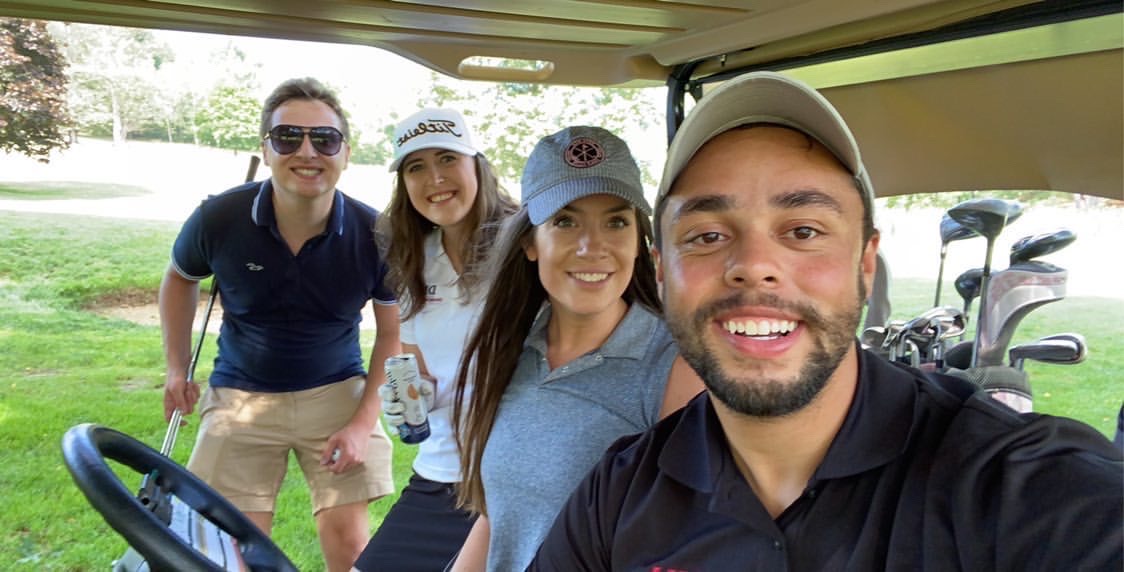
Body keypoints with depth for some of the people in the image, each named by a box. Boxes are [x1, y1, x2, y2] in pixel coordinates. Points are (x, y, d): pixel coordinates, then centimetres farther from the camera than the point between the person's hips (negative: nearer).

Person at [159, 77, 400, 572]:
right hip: (241, 393, 1)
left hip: (337, 391, 0)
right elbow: (180, 278, 8)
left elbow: (391, 333, -5)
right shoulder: (218, 219, -16)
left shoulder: (374, 234, -18)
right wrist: (177, 368, 8)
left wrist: (363, 423, -12)